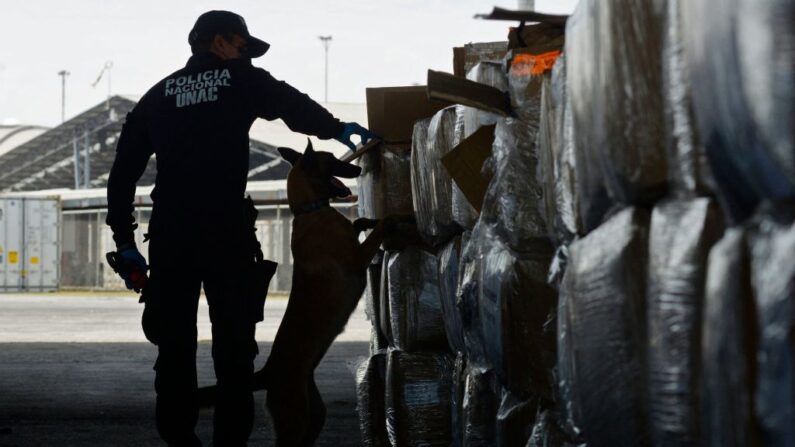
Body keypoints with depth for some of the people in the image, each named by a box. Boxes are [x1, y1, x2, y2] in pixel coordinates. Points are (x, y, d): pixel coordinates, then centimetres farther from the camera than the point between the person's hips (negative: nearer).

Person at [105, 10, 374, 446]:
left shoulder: (158, 95, 15)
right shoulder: (241, 81, 5)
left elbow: (124, 170, 12)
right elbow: (295, 107, 14)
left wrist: (125, 240, 13)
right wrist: (338, 129, 32)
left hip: (169, 234, 3)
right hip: (225, 231, -3)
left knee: (174, 342, 9)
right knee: (233, 342, 3)